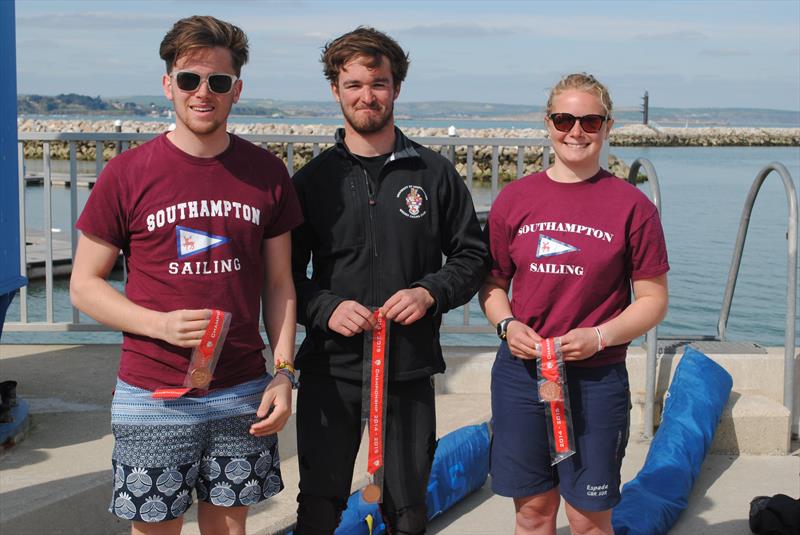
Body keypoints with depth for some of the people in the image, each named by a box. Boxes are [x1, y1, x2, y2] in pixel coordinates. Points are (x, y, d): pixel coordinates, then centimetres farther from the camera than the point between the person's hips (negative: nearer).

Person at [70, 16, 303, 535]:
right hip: (153, 395, -2)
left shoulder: (267, 172, 3)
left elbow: (279, 284, 8)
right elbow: (84, 284, -1)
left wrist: (284, 371, -1)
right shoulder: (129, 172, -5)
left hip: (243, 394, 2)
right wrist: (161, 324, -16)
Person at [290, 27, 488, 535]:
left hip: (410, 369, 0)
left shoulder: (435, 174, 3)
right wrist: (325, 308, -14)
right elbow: (287, 273, 5)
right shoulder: (314, 178, 3)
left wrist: (430, 292, -11)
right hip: (330, 366, 0)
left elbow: (472, 256, 7)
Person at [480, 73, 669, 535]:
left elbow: (654, 300, -1)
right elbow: (493, 281, 12)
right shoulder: (515, 198, 3)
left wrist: (598, 336, -15)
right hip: (520, 372, 2)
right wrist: (507, 324, -7)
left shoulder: (632, 206, -4)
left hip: (595, 380, -2)